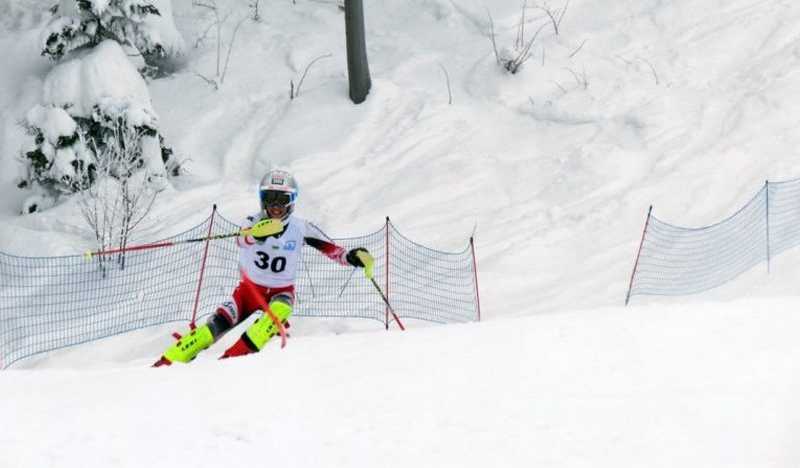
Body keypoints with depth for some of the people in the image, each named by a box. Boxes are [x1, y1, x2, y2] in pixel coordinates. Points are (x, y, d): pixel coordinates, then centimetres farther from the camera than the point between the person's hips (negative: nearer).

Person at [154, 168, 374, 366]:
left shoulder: (301, 228, -11)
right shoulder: (255, 222, -16)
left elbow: (331, 249, -9)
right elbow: (242, 240, -39)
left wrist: (356, 256, -30)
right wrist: (256, 233, -63)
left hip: (281, 291, 1)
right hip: (250, 288, -1)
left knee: (279, 311, -34)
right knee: (217, 325, -18)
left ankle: (237, 353, -36)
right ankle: (167, 362, -13)